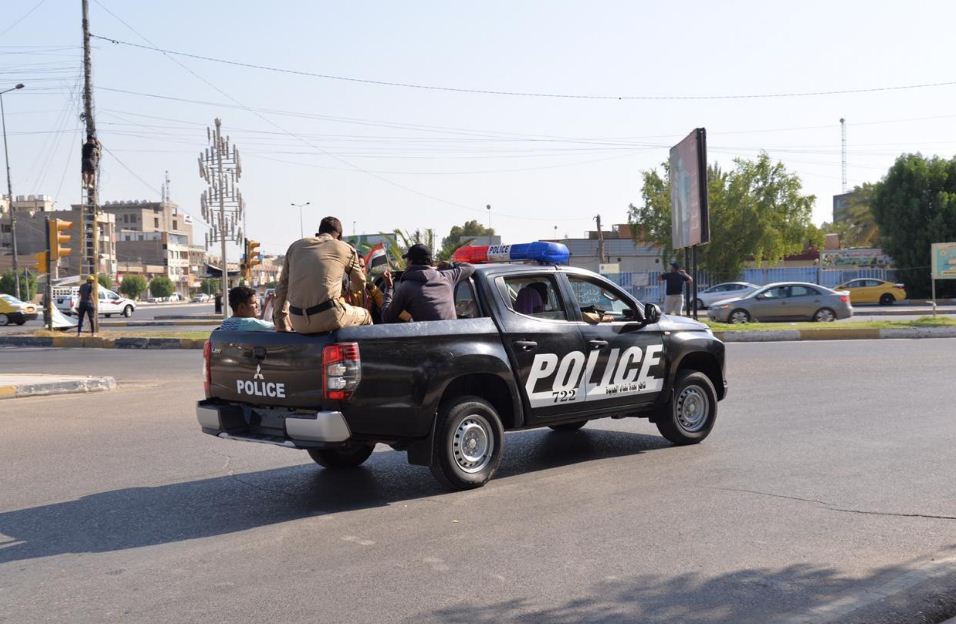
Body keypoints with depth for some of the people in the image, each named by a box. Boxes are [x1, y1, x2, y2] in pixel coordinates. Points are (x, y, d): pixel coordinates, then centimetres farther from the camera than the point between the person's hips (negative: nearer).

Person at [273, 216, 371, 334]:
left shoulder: (296, 246, 19)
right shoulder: (346, 249, 11)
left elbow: (282, 288, 19)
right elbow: (360, 285, 25)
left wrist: (280, 328, 26)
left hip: (299, 324, 3)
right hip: (329, 318, -3)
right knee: (365, 316, 26)